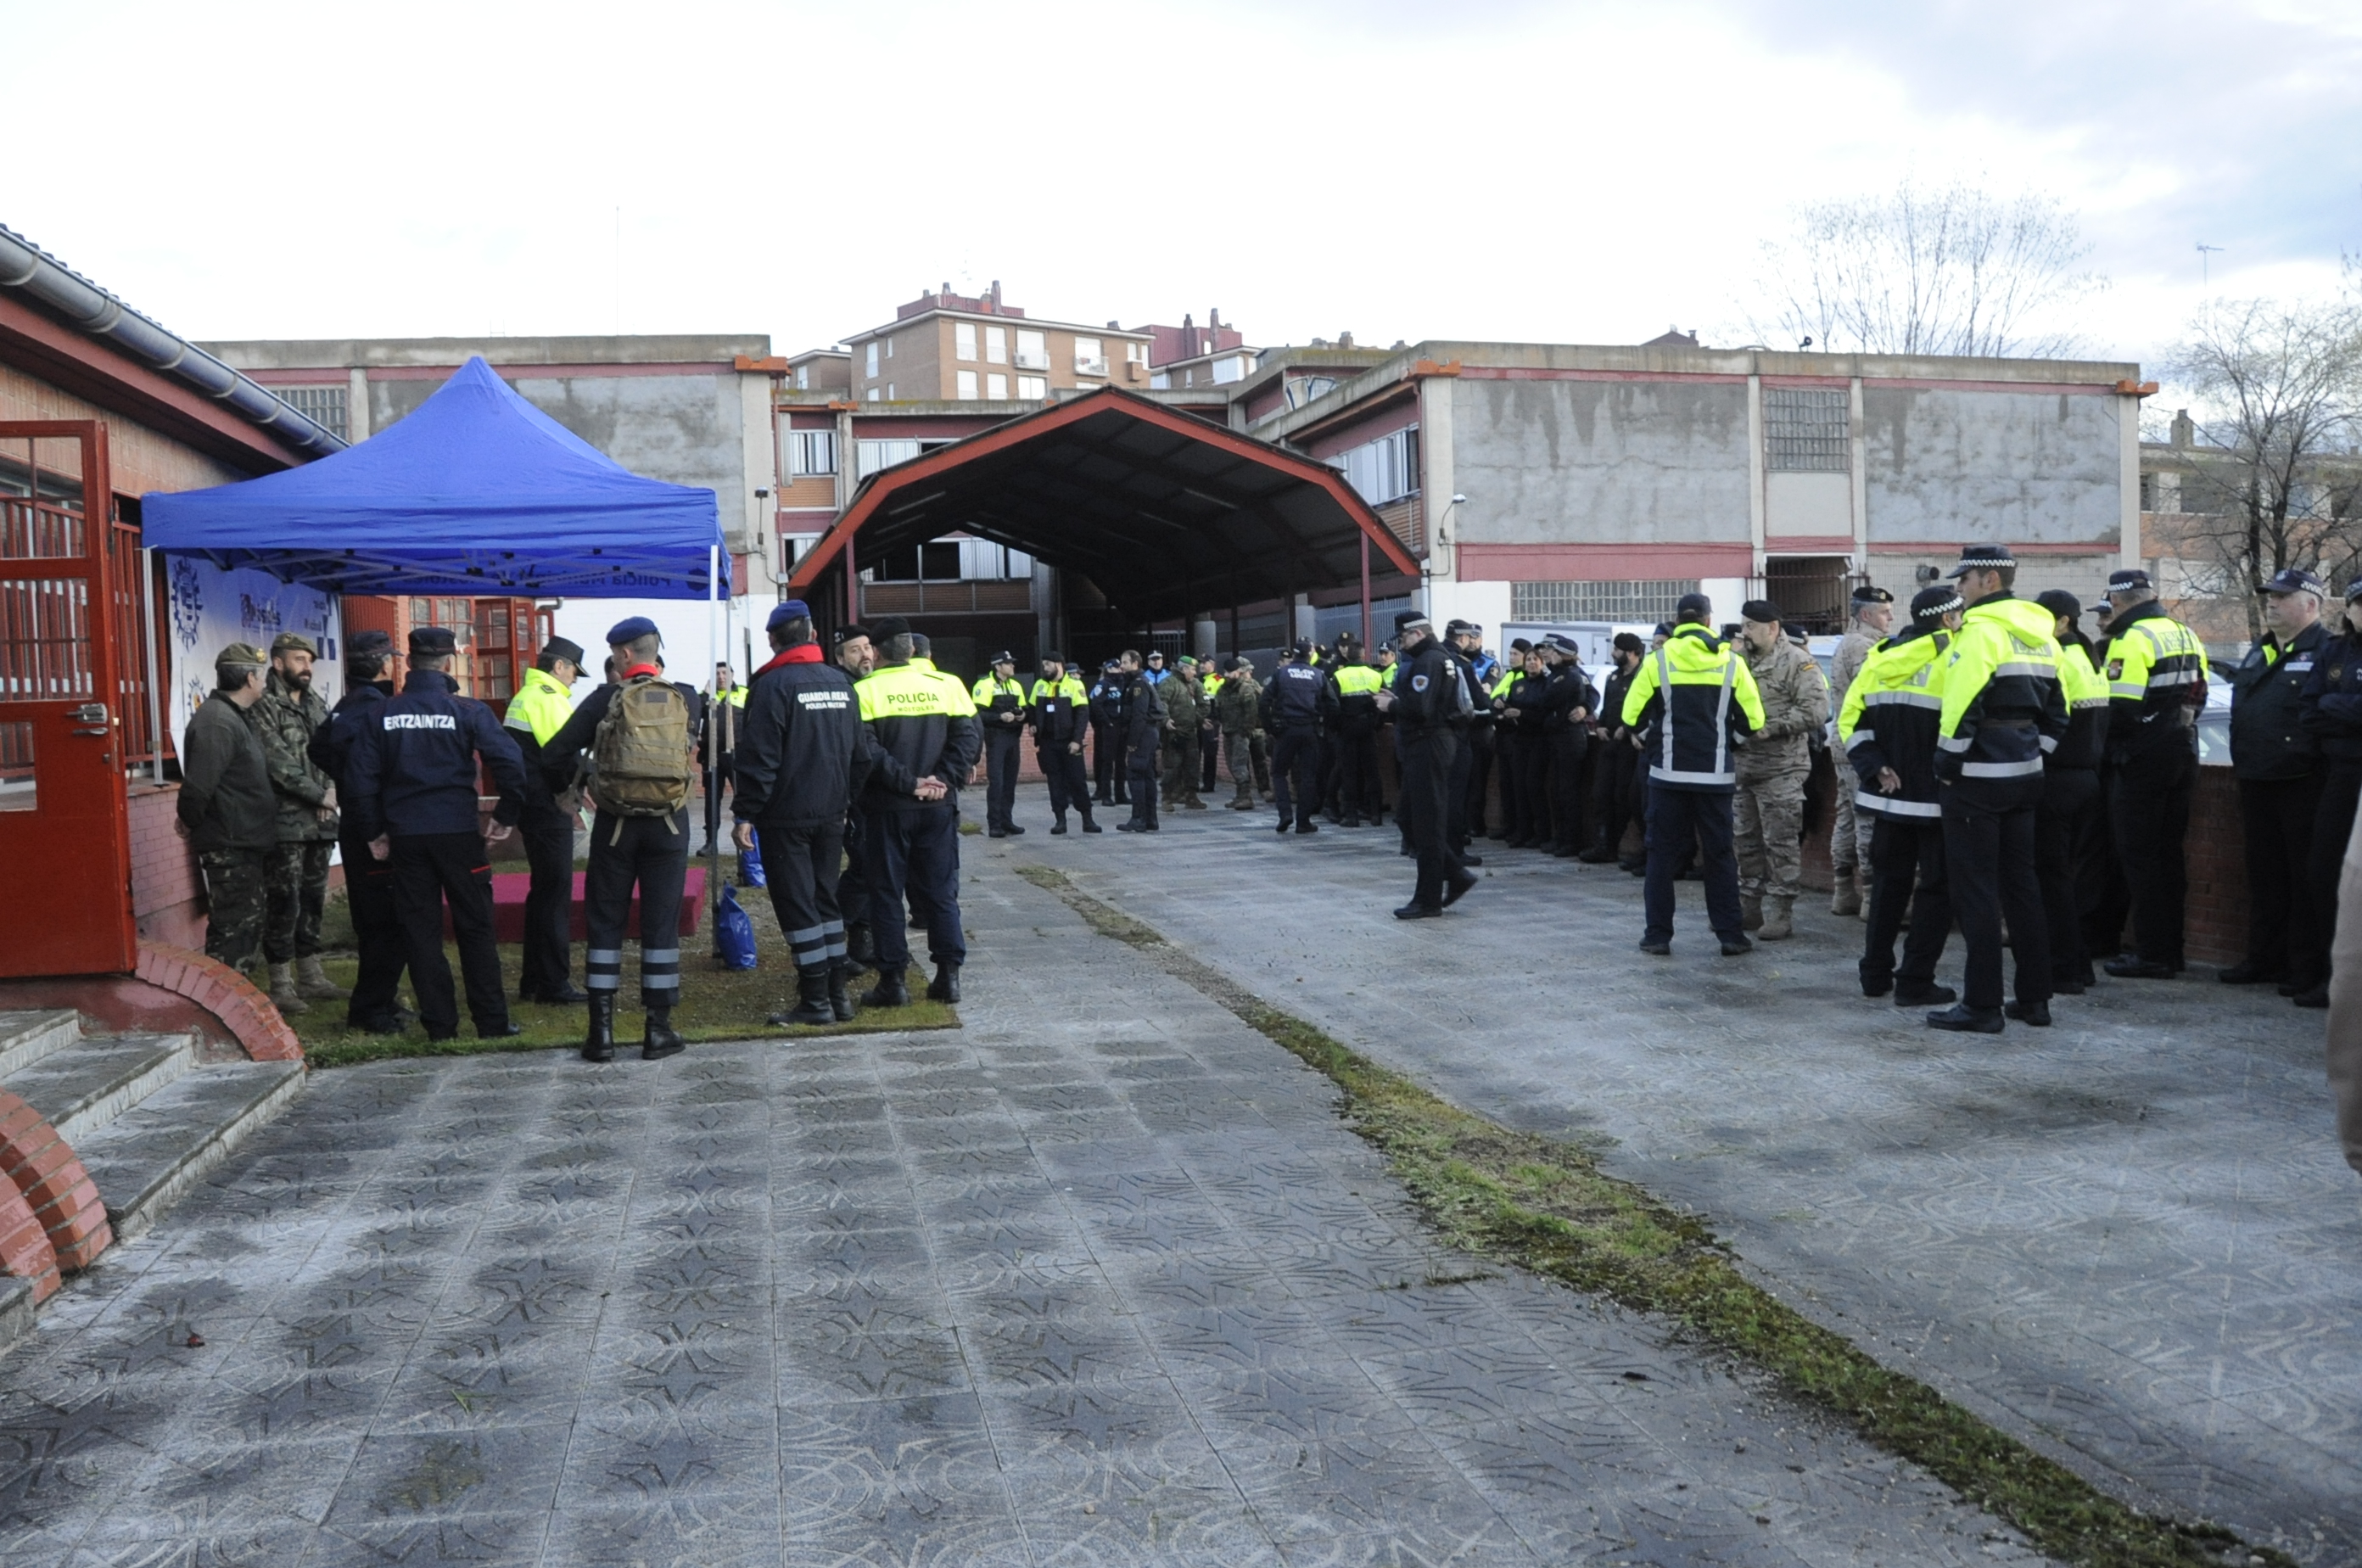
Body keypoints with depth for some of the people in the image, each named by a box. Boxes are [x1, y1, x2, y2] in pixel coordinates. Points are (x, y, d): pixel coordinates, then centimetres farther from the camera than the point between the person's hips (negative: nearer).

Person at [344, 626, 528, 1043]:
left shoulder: (383, 714, 3)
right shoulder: (467, 710, -6)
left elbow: (360, 780, 2)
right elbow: (509, 762, -14)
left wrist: (372, 832, 11)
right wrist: (507, 816, -3)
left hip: (405, 836, 2)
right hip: (459, 832, -2)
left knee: (420, 931, 9)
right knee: (475, 929, 6)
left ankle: (440, 1025, 10)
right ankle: (492, 1023, 9)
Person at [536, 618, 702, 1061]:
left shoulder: (606, 700, -6)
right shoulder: (687, 700, 0)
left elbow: (554, 754, -6)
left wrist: (562, 790, 13)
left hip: (615, 824, -1)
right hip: (669, 824, 1)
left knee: (605, 922, 9)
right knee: (661, 922, 7)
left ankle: (601, 1030, 9)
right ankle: (658, 1030, 9)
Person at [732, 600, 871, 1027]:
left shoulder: (773, 684, -11)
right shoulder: (840, 681, 9)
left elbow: (759, 756, -16)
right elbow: (861, 753, 12)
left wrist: (745, 813, -13)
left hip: (786, 818, -6)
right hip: (830, 815, 6)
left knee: (796, 904, -1)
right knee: (825, 899, 15)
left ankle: (815, 1001, 0)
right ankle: (838, 993, 17)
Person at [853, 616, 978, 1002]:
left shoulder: (866, 691, -6)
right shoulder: (947, 685, 2)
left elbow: (867, 750, -15)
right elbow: (969, 736, -5)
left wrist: (908, 783, -12)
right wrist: (943, 780, -9)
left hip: (889, 809, -2)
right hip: (939, 808, 3)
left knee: (887, 894, 6)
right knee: (941, 891, 10)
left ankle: (892, 981, 7)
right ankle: (948, 975, 10)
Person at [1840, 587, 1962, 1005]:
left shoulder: (1880, 657, 7)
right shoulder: (1954, 657, -10)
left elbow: (1850, 719, 3)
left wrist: (1874, 767, -1)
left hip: (1889, 794, 6)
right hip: (1935, 796, -6)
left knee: (1889, 879, 16)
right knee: (1937, 885, 3)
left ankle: (1876, 974, 20)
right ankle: (1915, 982, 2)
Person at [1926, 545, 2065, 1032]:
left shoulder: (1980, 630, -14)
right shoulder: (2040, 635, 13)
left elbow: (1962, 709, -20)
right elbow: (2056, 713, 16)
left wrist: (1946, 768, -10)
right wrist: (2032, 756, 19)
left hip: (1977, 779, -8)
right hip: (2025, 776, 8)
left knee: (1976, 891, -3)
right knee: (2022, 883, 14)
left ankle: (1982, 1005, 1)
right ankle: (2035, 998, 19)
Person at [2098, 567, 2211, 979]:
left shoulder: (2132, 640, -15)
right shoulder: (2186, 636, 12)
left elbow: (2121, 709, -20)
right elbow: (2198, 695, 15)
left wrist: (2110, 746, -3)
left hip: (2145, 760, -8)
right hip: (2184, 753, 8)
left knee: (2140, 856, -3)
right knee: (2169, 853, 13)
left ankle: (2152, 955, -2)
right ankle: (2171, 950, 18)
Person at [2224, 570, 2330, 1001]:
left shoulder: (2326, 652, -8)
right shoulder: (2258, 653, 18)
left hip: (2303, 784, -8)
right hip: (2256, 784, 8)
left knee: (2308, 882, -2)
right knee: (2264, 877, 14)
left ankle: (2312, 973, 3)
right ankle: (2265, 959, 24)